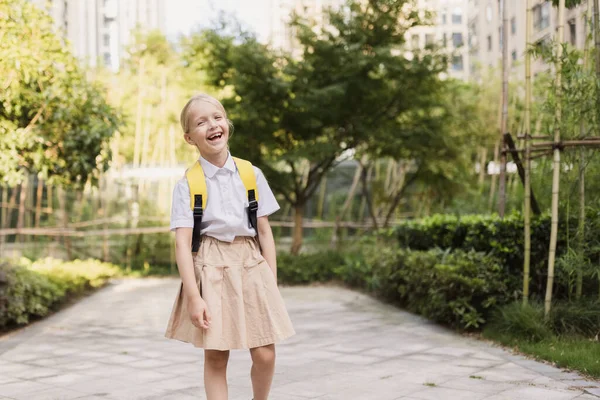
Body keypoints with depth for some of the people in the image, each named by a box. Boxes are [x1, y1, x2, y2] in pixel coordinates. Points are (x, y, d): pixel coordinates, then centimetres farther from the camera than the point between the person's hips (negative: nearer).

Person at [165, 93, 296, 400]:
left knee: (265, 355, 0)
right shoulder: (187, 185, -3)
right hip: (210, 270, -2)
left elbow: (265, 232, 6)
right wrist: (193, 296, -15)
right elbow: (182, 242, -8)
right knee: (215, 357, 3)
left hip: (250, 265, 2)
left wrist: (272, 284, 3)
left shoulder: (252, 175, 4)